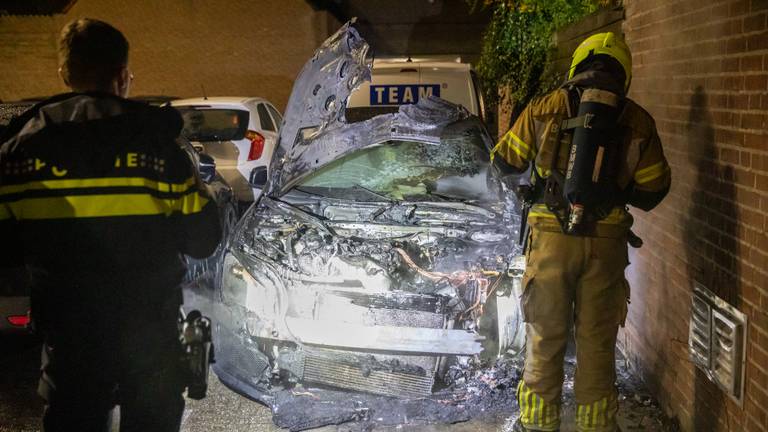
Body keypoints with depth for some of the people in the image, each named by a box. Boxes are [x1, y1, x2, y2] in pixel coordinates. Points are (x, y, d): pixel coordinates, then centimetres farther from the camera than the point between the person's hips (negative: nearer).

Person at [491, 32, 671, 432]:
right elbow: (653, 190, 7)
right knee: (596, 344, 13)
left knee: (544, 339, 12)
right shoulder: (638, 121, 3)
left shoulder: (545, 109, 0)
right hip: (606, 244, 1)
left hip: (552, 238, -1)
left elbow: (504, 160, 8)